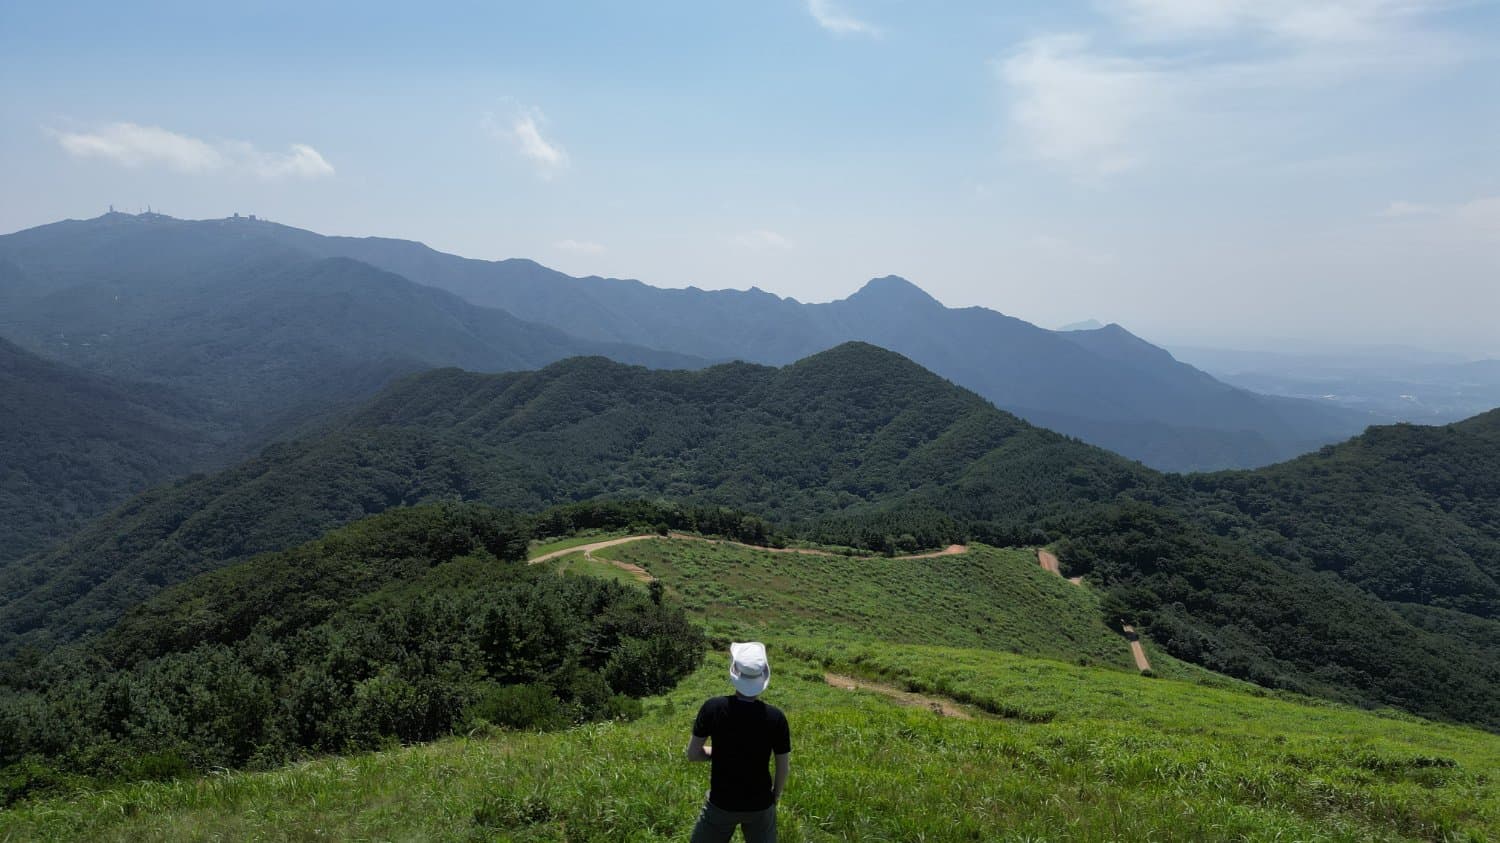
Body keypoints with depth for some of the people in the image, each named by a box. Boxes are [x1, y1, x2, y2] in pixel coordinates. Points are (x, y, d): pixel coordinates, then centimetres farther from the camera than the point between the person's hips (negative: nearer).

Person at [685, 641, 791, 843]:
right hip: (760, 805, 0)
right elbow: (784, 768, -7)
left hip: (721, 803, 0)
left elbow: (692, 754, -9)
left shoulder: (713, 708, -19)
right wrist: (775, 797, 10)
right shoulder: (775, 717, -18)